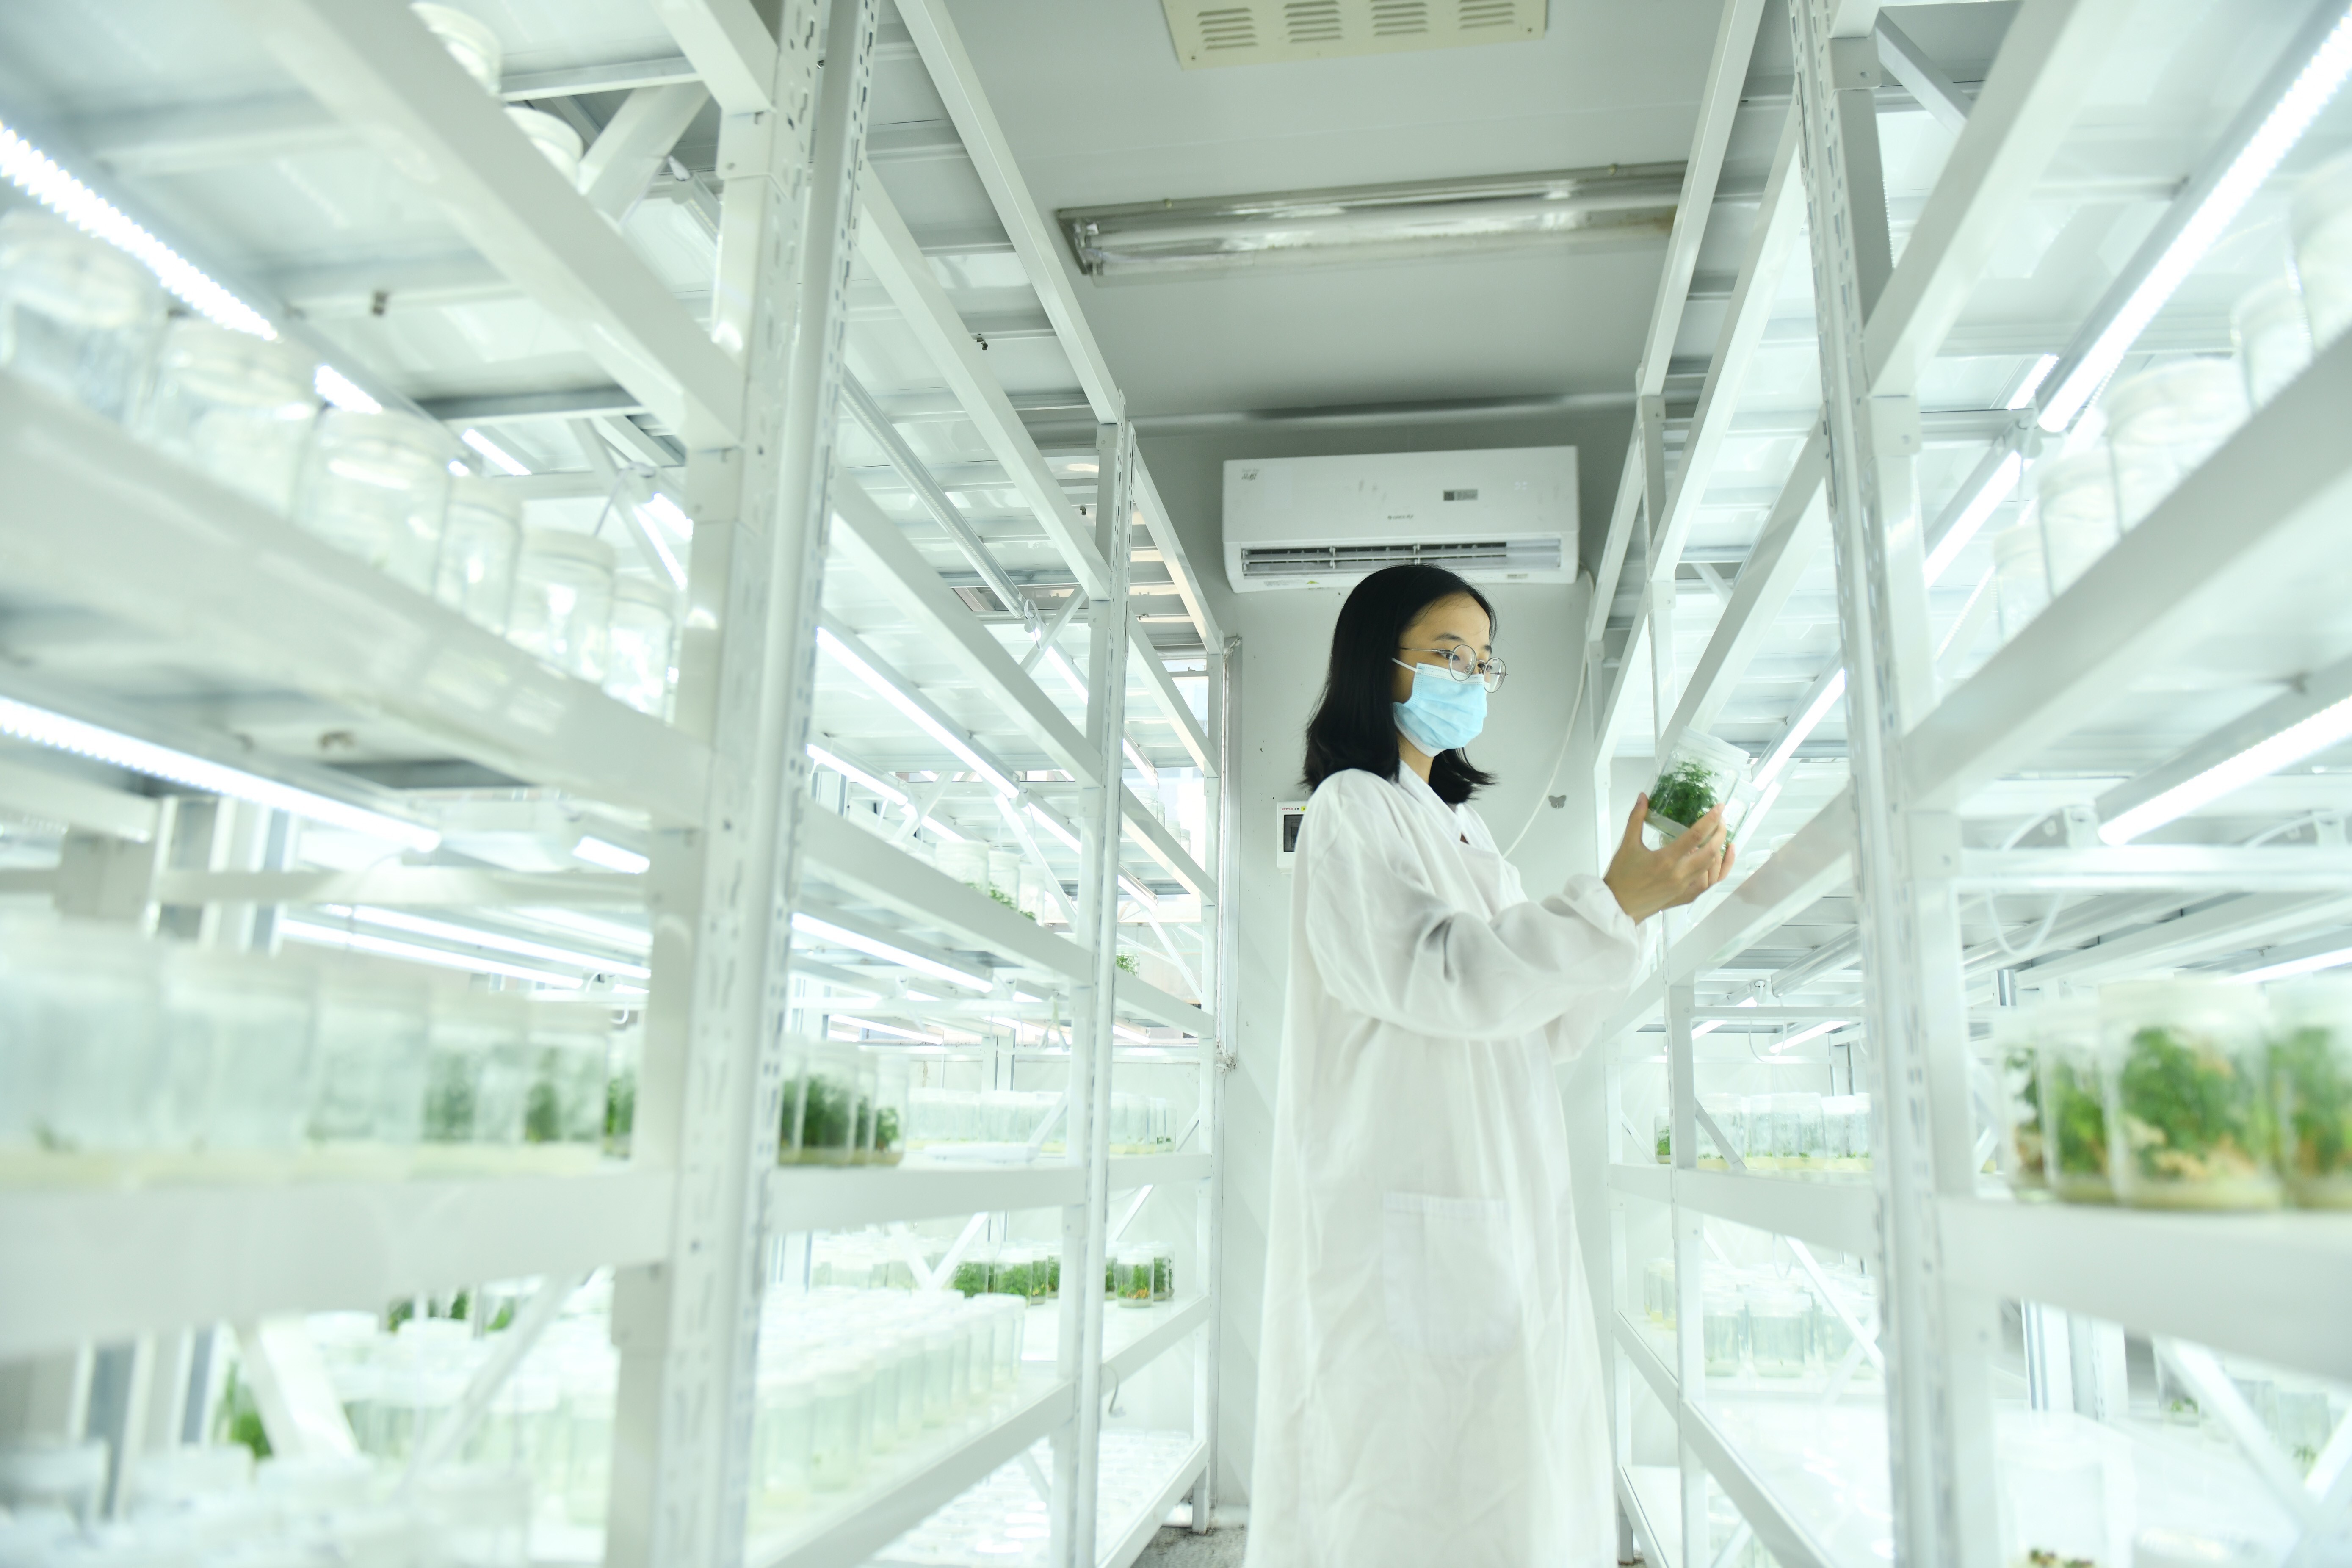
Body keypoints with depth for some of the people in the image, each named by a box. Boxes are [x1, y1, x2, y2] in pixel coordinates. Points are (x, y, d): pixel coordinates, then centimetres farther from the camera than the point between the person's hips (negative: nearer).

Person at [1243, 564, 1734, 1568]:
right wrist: (1611, 903, -21)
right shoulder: (1351, 810, -3)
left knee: (1514, 1488, 8)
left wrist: (1644, 902, 2)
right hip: (1410, 1221, -8)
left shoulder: (1461, 832, 22)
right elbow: (1437, 977, -16)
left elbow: (1550, 1025, 16)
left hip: (1507, 1216, 8)